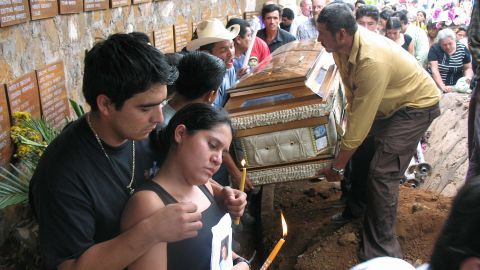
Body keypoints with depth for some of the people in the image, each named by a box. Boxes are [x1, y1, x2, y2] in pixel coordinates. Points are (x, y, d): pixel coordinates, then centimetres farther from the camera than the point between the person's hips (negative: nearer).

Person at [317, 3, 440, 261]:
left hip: (416, 106, -9)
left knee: (382, 173, -16)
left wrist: (337, 167, -25)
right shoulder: (343, 46, -13)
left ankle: (382, 251, -4)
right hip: (386, 104, 9)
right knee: (358, 154, 13)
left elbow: (361, 121, -33)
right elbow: (353, 94, 5)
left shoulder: (372, 60, -38)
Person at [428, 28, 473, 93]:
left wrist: (468, 77, -13)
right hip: (437, 87, -2)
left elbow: (468, 68, 8)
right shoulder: (434, 49, -7)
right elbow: (434, 70, -14)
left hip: (457, 87, 2)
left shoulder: (462, 49, -1)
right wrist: (443, 87, -25)